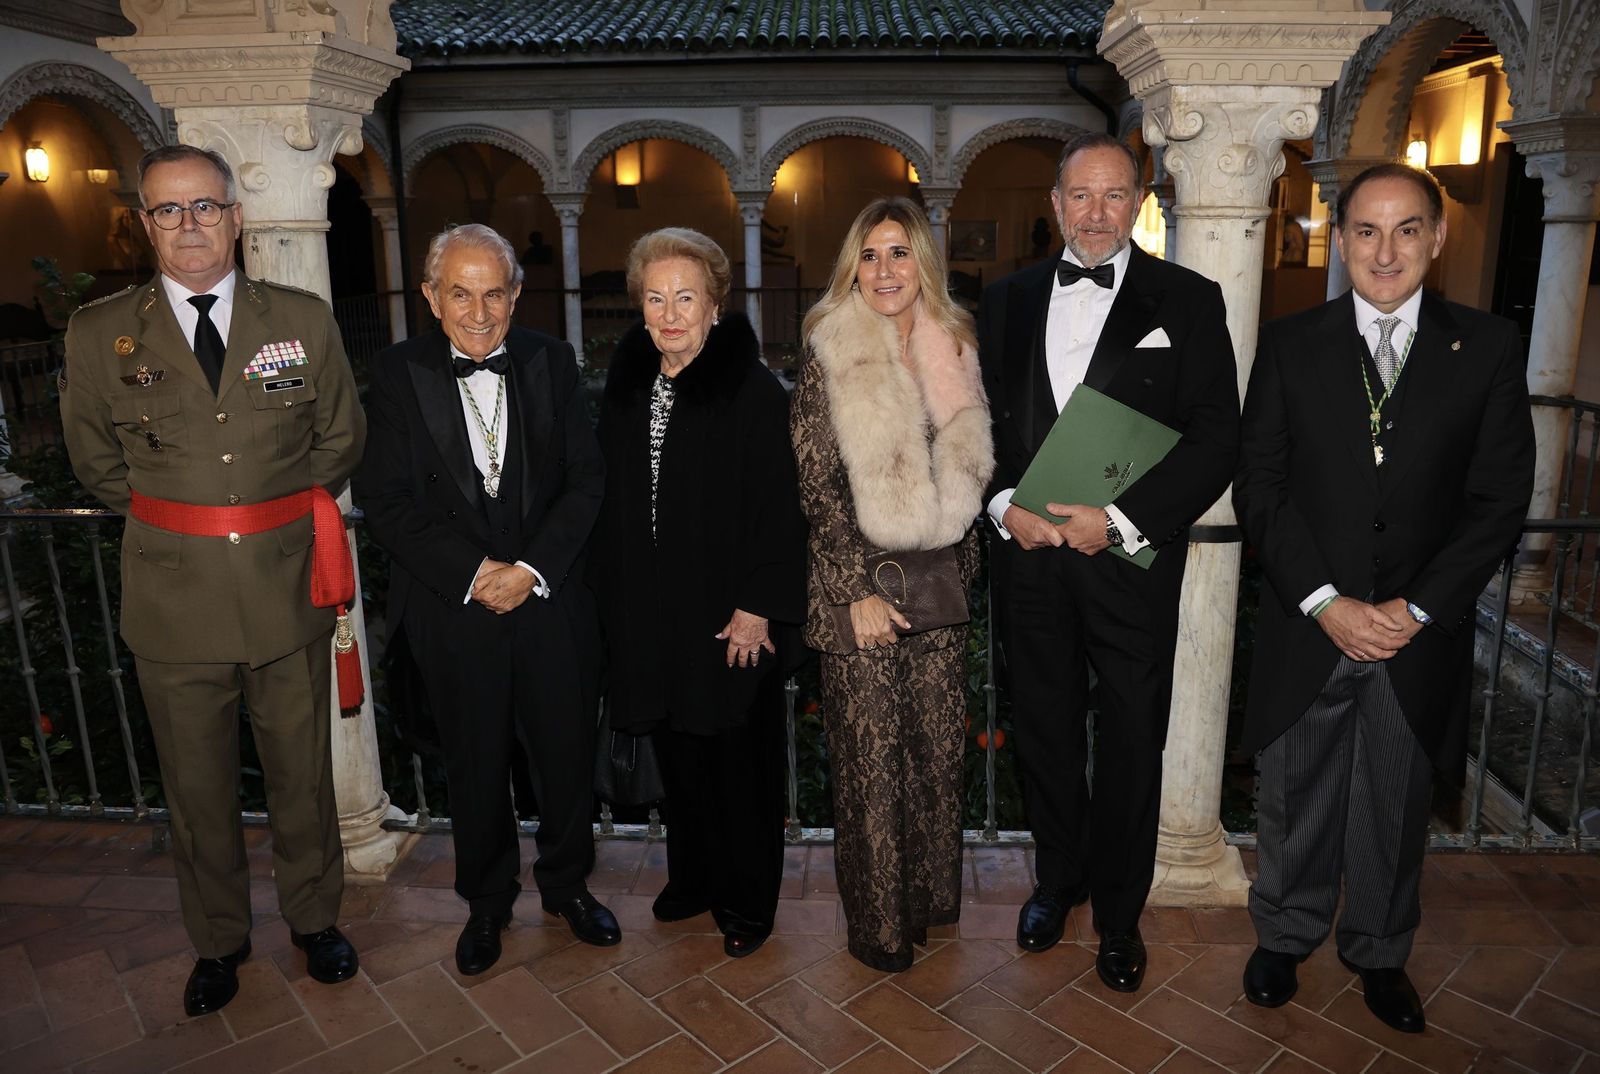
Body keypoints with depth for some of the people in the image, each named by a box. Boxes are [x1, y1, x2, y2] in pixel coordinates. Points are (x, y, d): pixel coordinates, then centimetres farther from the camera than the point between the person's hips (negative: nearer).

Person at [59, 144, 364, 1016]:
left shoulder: (305, 320, -1)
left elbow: (341, 441, 7)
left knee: (302, 773, 15)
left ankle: (314, 918, 37)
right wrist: (170, 517, 5)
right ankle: (217, 939, 37)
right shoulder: (99, 333, -1)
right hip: (175, 601, 0)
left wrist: (273, 512, 4)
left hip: (288, 592, 0)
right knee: (197, 789, 15)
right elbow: (97, 462, 10)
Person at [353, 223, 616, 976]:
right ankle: (487, 900, 37)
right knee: (475, 765, 14)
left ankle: (566, 884, 37)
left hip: (552, 598, 1)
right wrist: (474, 572, -15)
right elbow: (385, 500, -8)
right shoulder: (397, 374, -4)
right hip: (453, 609, -1)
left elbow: (585, 479, -3)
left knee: (567, 752, 12)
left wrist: (532, 566, -14)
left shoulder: (550, 362, 1)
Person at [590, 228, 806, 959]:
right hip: (649, 610, 5)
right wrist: (611, 589, 8)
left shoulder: (753, 390, -11)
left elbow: (777, 505, -14)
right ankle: (693, 877, 36)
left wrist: (757, 607, -17)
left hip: (729, 612, -5)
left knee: (740, 757, 7)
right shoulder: (627, 385, 7)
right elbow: (612, 498, 11)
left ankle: (747, 900, 26)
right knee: (677, 750, 16)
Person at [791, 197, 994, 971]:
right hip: (861, 587, -4)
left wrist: (962, 567, 9)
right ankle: (876, 923, 24)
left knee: (939, 747, 13)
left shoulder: (954, 351, 8)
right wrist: (858, 590, -11)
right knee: (872, 755, 5)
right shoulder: (830, 359, -6)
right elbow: (817, 488, -8)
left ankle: (930, 895, 35)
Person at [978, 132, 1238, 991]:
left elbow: (1215, 437, -7)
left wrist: (1119, 520, -16)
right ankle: (1057, 879, 38)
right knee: (1043, 729, 15)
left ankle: (1119, 912, 30)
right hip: (1028, 554, 3)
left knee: (1130, 744, 8)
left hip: (1131, 557, -2)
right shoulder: (1007, 300, 9)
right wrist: (1005, 504, -9)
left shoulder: (1187, 300, 0)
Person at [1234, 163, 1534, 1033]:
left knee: (1396, 807, 16)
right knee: (1296, 799, 13)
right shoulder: (1289, 345, -1)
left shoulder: (1488, 349, 1)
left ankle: (1379, 952, 38)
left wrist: (1416, 609, -12)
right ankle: (1283, 938, 36)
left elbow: (1499, 499, -2)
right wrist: (1326, 602, -12)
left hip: (1420, 634, 1)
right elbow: (1260, 487, -4)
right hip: (1307, 628, 0)